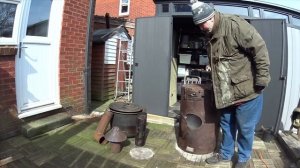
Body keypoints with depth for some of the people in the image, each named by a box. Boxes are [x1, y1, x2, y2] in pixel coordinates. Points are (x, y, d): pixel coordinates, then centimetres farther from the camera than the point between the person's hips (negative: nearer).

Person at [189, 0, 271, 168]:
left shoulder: (234, 24, -17)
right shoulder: (211, 35, 9)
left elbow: (260, 49, -19)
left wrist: (261, 80, -18)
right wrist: (218, 84, 17)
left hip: (246, 89, -7)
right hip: (226, 92, 8)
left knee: (245, 128, 9)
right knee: (227, 125, 19)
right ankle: (225, 153, 39)